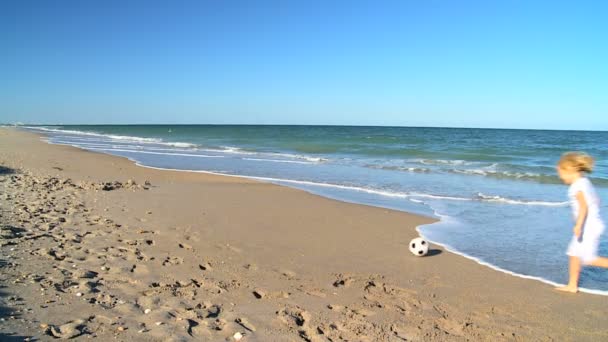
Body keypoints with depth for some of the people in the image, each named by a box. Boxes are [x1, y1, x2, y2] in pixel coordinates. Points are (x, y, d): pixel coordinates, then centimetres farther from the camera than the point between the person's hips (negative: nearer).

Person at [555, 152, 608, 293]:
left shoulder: (577, 186, -17)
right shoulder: (585, 182, 13)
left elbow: (584, 207, -26)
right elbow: (596, 201, 21)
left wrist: (578, 225, -29)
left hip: (588, 226, -10)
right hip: (592, 224, 10)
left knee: (589, 258, -7)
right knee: (574, 253, 13)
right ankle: (572, 285, 18)